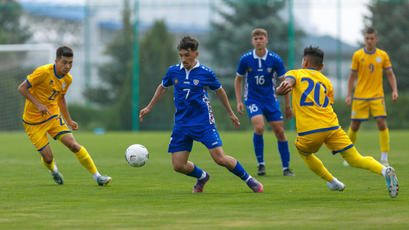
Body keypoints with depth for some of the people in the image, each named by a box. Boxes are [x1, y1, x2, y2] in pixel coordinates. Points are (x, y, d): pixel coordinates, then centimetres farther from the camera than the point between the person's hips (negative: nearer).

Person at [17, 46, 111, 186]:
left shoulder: (68, 79, 0)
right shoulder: (43, 72, -22)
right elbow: (22, 88, -18)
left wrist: (69, 121, 15)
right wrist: (38, 104, -27)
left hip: (53, 116, 5)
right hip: (33, 121, -5)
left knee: (73, 145, -12)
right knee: (48, 157, -7)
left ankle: (97, 176, -6)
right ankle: (53, 170, 31)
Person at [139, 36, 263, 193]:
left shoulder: (206, 73, -6)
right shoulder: (173, 71, 1)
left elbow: (219, 91, 11)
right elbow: (162, 87, 21)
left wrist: (231, 114, 20)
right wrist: (149, 108, 26)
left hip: (204, 122, -3)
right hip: (182, 124, 3)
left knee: (220, 158, -14)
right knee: (178, 165, -2)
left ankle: (248, 179, 8)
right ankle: (202, 177, 30)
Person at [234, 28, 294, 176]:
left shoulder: (275, 60, -8)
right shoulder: (245, 59, -7)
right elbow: (238, 80, 8)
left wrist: (287, 106, 4)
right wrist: (239, 101, 1)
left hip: (270, 100, 2)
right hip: (252, 100, -2)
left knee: (280, 132, -1)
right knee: (259, 127, -24)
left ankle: (286, 168, 11)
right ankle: (260, 163, -10)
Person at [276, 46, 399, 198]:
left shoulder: (296, 73, 15)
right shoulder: (326, 81, 25)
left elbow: (289, 80, -8)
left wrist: (281, 88, -26)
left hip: (309, 131, -3)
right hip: (332, 126, 3)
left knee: (303, 152, 29)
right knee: (355, 160, 2)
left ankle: (332, 182, 26)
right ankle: (384, 171, -23)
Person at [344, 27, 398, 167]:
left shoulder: (383, 55, 3)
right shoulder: (358, 55, 0)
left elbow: (390, 74, 7)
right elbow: (352, 76, 4)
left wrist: (394, 90, -7)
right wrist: (349, 95, -1)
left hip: (377, 96, 0)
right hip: (360, 96, 0)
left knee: (382, 123, -13)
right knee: (354, 125, 3)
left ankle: (384, 158, -10)